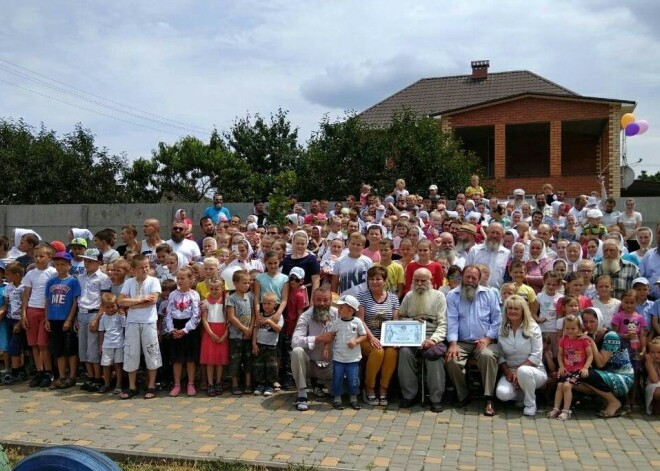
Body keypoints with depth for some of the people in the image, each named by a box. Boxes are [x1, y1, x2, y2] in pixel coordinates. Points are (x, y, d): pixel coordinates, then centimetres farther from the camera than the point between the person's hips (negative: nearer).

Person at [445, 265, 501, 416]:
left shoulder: (489, 294, 8)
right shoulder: (452, 295, 6)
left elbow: (497, 318, 4)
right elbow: (452, 320, -4)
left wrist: (488, 337, -9)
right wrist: (453, 343, -16)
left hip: (484, 341, 0)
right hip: (462, 342, 0)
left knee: (488, 356, -33)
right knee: (452, 360, -28)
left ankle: (489, 399, -24)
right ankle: (463, 395, -5)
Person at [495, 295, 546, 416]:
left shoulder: (533, 328, -7)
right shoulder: (502, 329, 3)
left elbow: (536, 356, -13)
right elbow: (500, 356, 2)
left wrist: (518, 371, -21)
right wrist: (507, 372, -14)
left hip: (534, 370, -3)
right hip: (510, 371, 3)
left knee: (523, 371, -40)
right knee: (502, 394, -28)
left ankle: (530, 403, -11)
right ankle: (524, 393, 8)